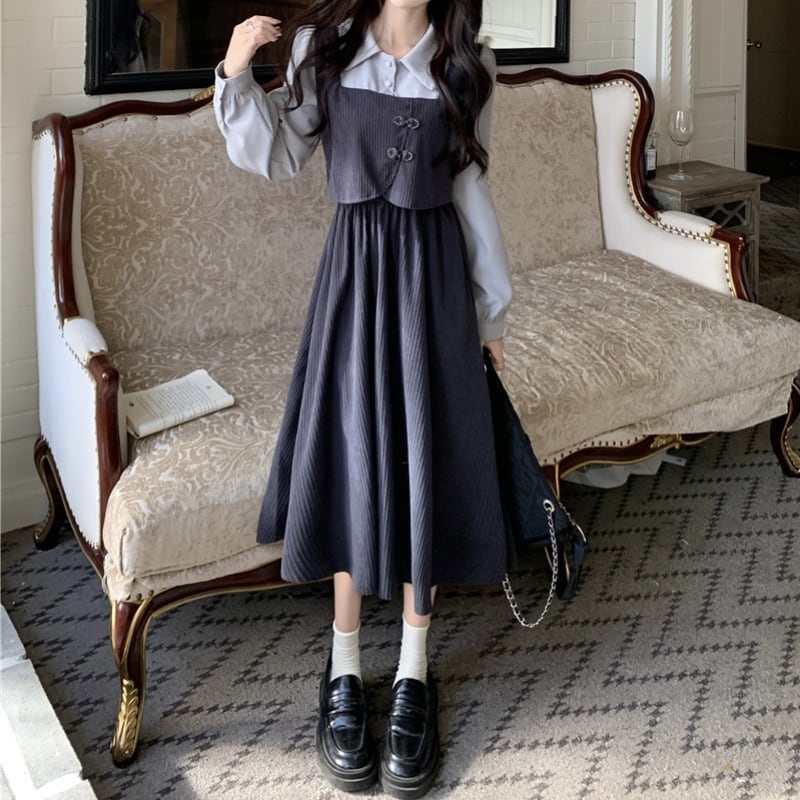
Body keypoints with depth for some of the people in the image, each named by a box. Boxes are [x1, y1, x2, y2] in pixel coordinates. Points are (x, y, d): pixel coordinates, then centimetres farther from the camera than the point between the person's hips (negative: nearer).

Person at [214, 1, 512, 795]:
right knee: (351, 461, 3)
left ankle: (413, 676, 16)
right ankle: (344, 670, 19)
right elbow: (278, 155, 3)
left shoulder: (466, 66, 2)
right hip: (354, 267, 0)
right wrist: (237, 73, -13)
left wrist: (489, 306, 9)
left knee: (425, 469, 2)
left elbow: (470, 189, 7)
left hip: (433, 276, 1)